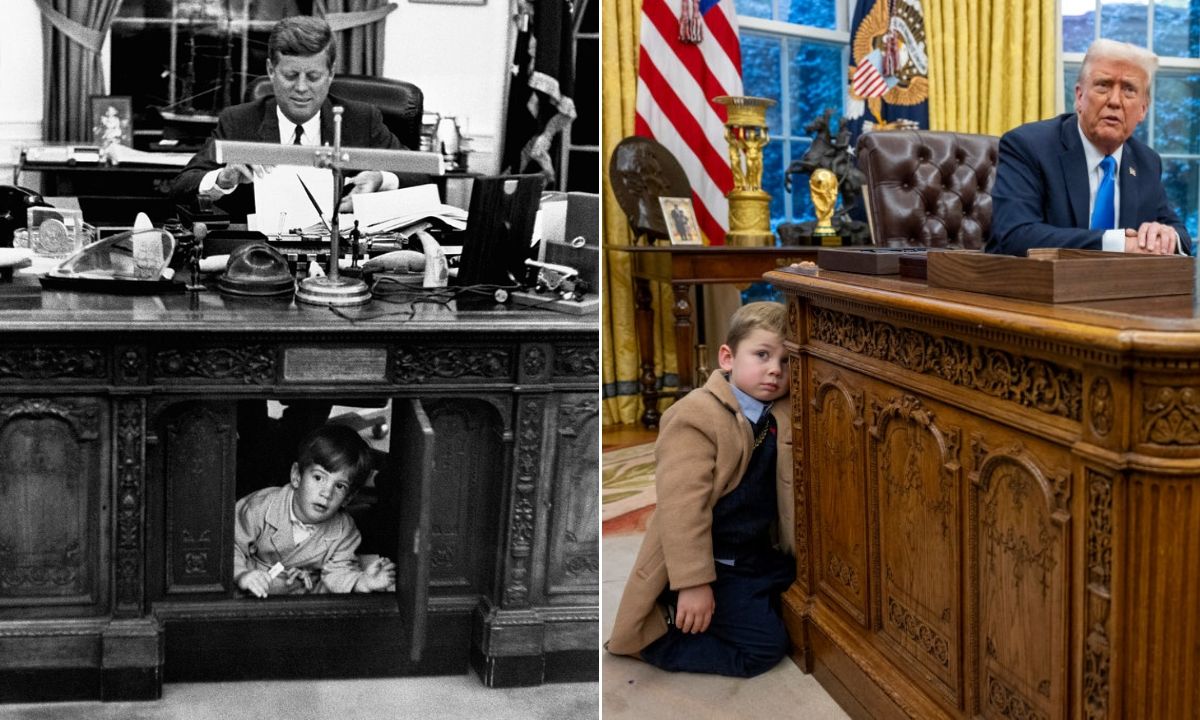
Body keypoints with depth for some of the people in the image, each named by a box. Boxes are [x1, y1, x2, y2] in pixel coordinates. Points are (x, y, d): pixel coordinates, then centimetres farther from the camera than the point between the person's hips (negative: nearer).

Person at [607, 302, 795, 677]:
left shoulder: (785, 416, 2)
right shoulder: (695, 417, -21)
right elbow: (682, 506, -26)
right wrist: (694, 583, -29)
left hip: (759, 553, 8)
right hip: (713, 562, -8)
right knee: (763, 645, -13)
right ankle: (655, 637, 1)